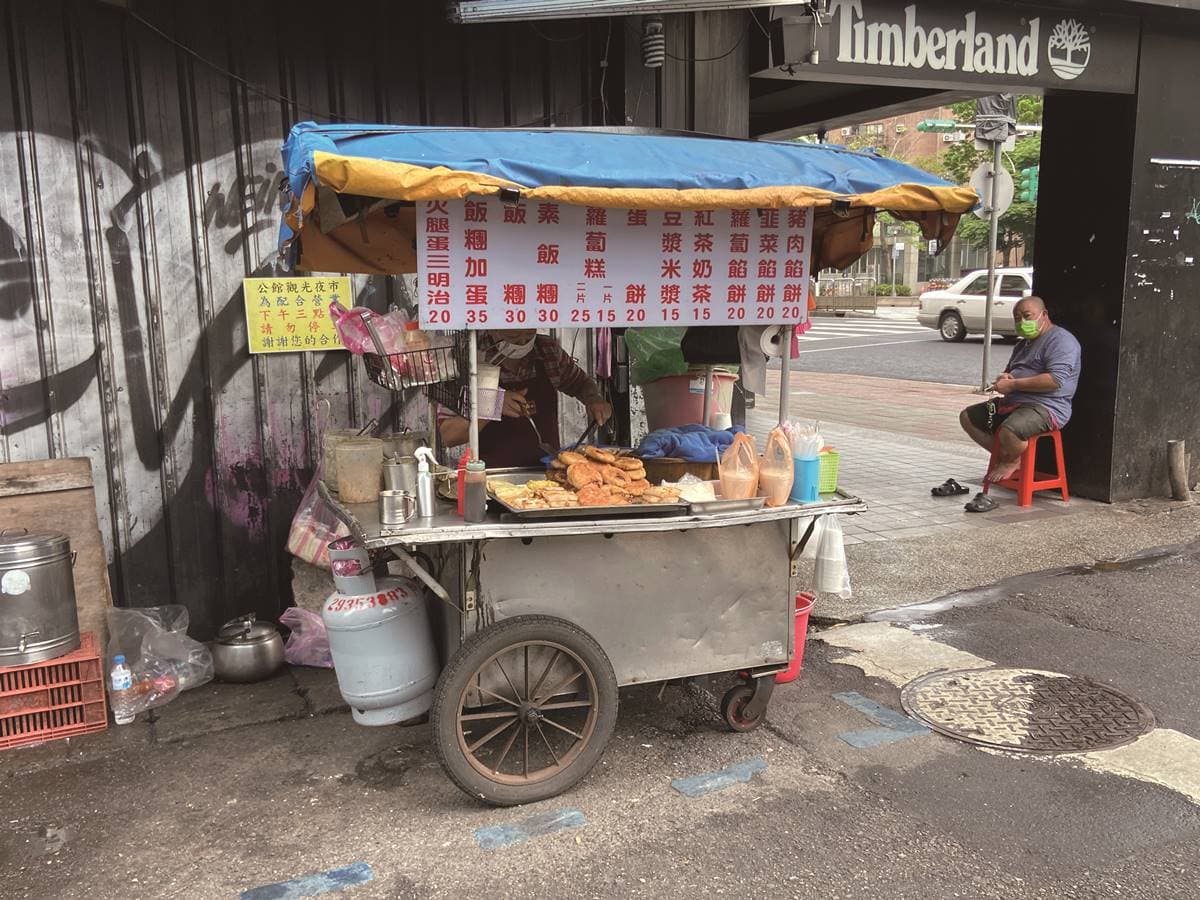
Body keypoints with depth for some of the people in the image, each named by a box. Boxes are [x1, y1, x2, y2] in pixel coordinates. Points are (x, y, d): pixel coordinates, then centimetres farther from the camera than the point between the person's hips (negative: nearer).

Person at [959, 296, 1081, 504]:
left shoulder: (1060, 340, -10)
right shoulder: (1023, 344, 22)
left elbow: (1055, 380, -23)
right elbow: (1009, 372, 32)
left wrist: (1013, 384, -20)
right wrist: (1004, 378, 4)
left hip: (1045, 407, -10)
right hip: (1013, 402, 10)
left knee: (1009, 431, -37)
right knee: (968, 417, 8)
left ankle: (1011, 461, -2)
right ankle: (1004, 455, 7)